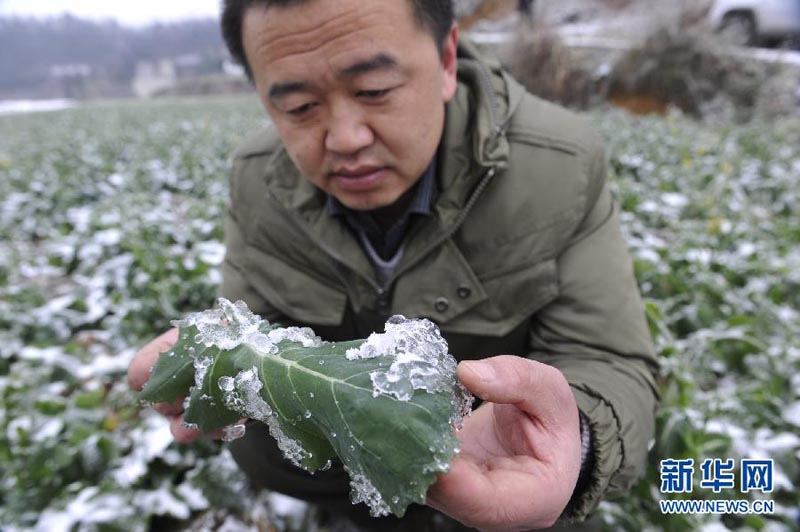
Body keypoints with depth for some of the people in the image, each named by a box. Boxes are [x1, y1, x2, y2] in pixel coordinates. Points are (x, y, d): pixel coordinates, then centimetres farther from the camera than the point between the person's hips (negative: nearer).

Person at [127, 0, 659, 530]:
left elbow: (609, 366, -24)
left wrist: (573, 442, -48)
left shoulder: (561, 166, -25)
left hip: (499, 410, 0)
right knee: (255, 446, -15)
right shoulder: (256, 178, -17)